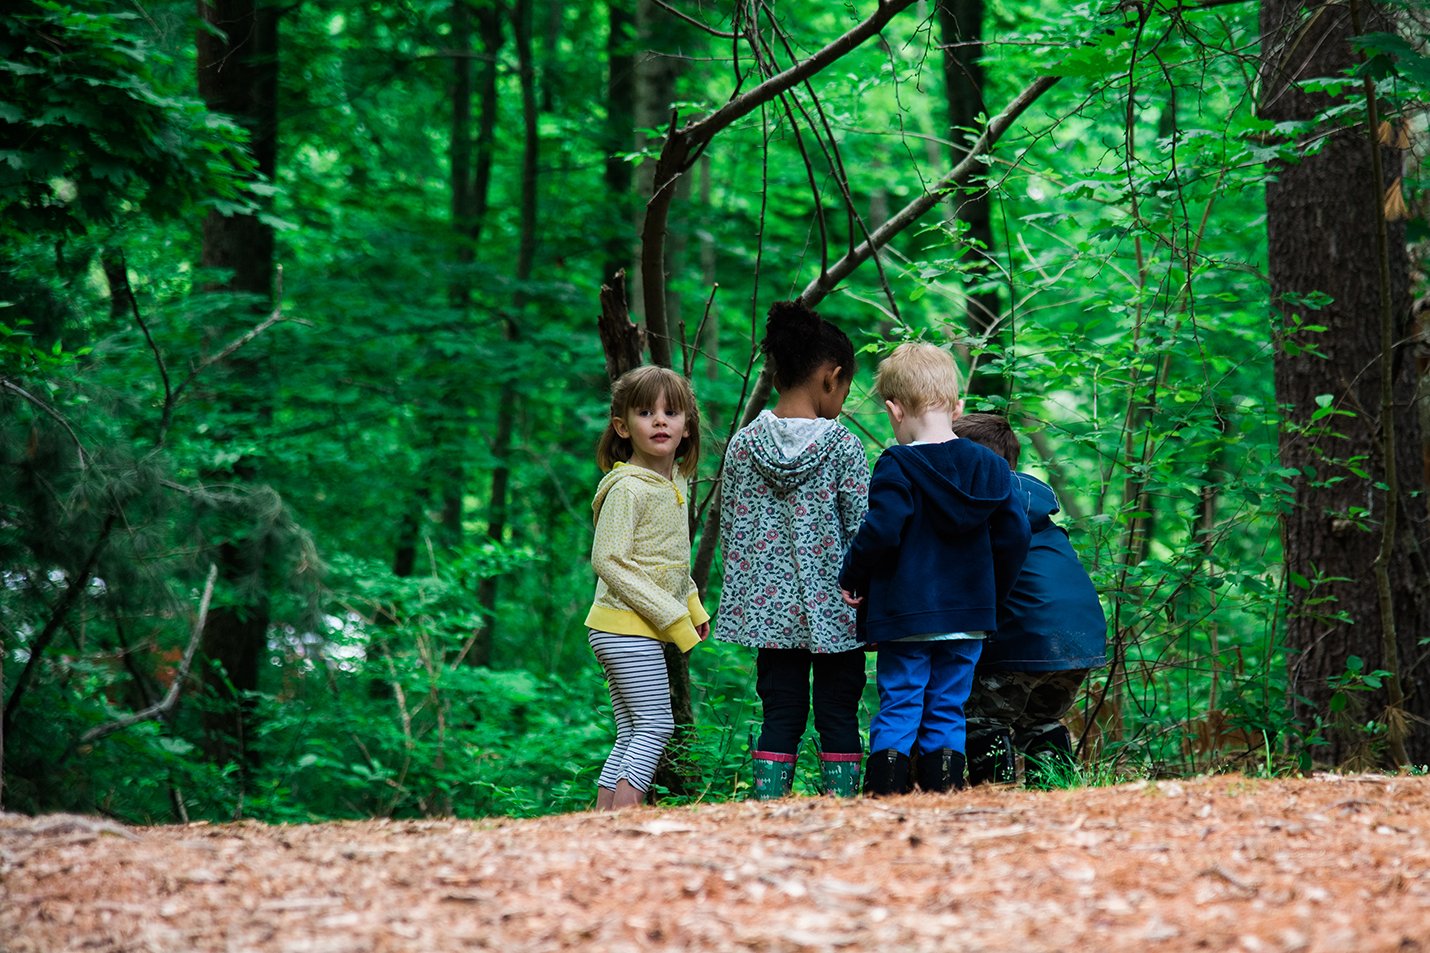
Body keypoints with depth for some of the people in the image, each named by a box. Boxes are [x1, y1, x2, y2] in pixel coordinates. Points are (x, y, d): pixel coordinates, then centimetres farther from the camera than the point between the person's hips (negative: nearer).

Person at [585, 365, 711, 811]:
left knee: (632, 734, 7)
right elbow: (608, 561, -20)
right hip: (626, 627, -9)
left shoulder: (675, 482, 12)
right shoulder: (628, 488, -15)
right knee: (654, 726, -11)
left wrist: (694, 609, 14)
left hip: (642, 630, 9)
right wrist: (674, 618, -19)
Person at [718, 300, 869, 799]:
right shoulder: (842, 445, -9)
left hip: (769, 607, 3)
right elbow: (862, 532, -7)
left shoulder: (744, 444, 1)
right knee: (838, 716, 4)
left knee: (780, 717, 7)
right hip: (832, 608, -3)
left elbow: (731, 531, 6)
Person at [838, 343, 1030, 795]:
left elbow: (880, 533, -20)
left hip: (904, 618, -4)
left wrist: (851, 577, -4)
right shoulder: (989, 466, 4)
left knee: (897, 711, 2)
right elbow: (1015, 535, 5)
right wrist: (991, 593, 17)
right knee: (947, 713, 10)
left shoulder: (898, 466, -11)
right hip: (969, 617, 4)